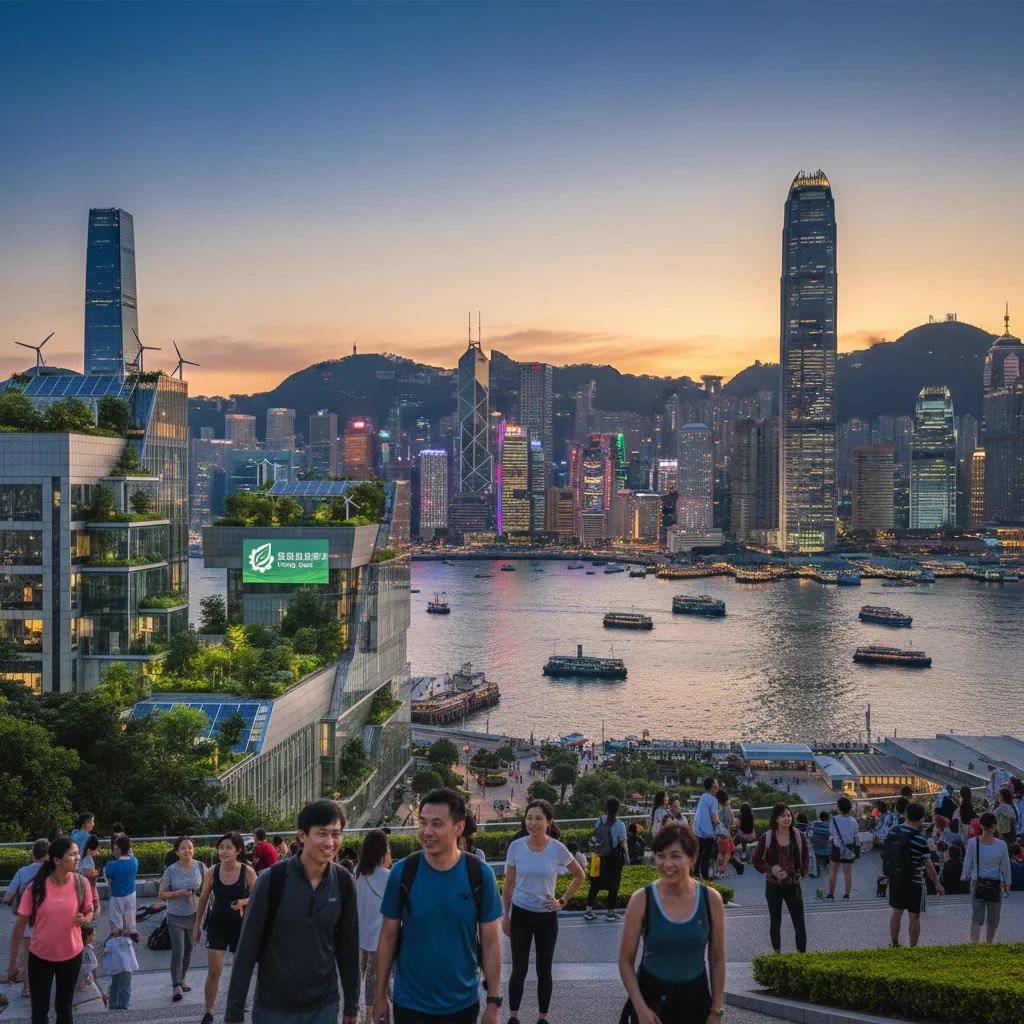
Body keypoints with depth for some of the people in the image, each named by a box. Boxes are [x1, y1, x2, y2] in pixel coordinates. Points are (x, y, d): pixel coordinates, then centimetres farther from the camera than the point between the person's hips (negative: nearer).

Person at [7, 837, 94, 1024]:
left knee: (64, 1008, 15)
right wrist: (13, 961, -6)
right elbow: (20, 925, -9)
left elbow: (89, 911, 5)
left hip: (71, 956, 2)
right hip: (40, 957, -1)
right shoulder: (36, 887, -18)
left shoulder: (81, 883, -12)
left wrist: (84, 919, -20)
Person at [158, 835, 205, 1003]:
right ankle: (176, 987, -4)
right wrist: (179, 893, -21)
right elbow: (162, 894, -6)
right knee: (177, 952, -10)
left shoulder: (200, 867, -3)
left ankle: (181, 979, 34)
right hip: (176, 916, -3)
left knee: (188, 950, 15)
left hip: (194, 915, 3)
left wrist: (202, 892, -14)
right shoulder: (171, 870, -10)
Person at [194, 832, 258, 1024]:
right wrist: (197, 924, 9)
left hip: (241, 925, 0)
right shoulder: (212, 872, -7)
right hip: (217, 924, 1)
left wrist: (244, 902, -22)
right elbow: (203, 899, 5)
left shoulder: (247, 872, -12)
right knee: (214, 971, -1)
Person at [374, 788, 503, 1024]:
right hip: (410, 1003, -1)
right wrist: (380, 996, 0)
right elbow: (388, 936, -2)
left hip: (463, 1003, 1)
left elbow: (490, 941, -4)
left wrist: (493, 1002, -4)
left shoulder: (480, 875, -10)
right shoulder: (402, 873, -10)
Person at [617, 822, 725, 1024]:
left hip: (694, 999, 1)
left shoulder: (710, 899, -8)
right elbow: (626, 961, -6)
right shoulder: (641, 900, -12)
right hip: (651, 997, -1)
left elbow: (717, 959, 2)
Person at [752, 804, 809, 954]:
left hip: (793, 885, 0)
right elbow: (756, 860, 0)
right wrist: (771, 869, -15)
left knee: (799, 924, -4)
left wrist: (802, 874, -11)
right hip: (773, 885, 0)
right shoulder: (767, 838, -7)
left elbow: (805, 858, 4)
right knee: (775, 923, 11)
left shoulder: (799, 836, -4)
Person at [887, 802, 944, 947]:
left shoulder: (893, 832, -1)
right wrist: (937, 883, -4)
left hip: (895, 879, 6)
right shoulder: (919, 838, -17)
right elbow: (928, 864, -13)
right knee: (914, 916, 5)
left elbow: (884, 854, 8)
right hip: (913, 882, -5)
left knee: (896, 911, 18)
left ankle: (895, 944, 27)